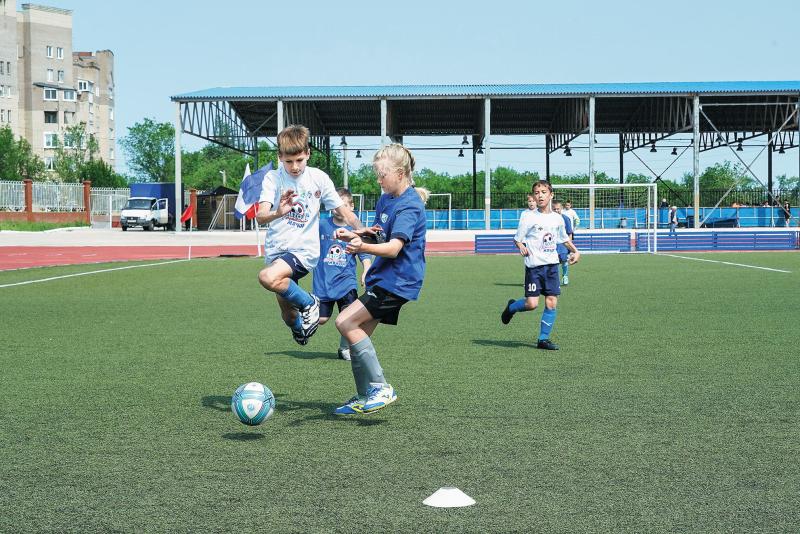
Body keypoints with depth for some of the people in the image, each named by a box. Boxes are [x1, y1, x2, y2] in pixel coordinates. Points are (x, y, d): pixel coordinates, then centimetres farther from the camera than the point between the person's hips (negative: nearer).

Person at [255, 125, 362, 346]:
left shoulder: (319, 178, -3)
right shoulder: (273, 178, -4)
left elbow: (343, 210, 4)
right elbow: (260, 216, -17)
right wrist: (278, 213, -40)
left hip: (305, 250, -3)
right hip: (276, 250, 3)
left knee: (267, 278, -32)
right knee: (288, 316, 10)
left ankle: (309, 303, -8)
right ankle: (299, 328, 46)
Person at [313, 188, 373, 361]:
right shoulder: (321, 225, 1)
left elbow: (365, 256, -1)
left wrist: (366, 272, -18)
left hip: (346, 282, 0)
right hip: (323, 282, 0)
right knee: (321, 319, 0)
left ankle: (345, 348, 12)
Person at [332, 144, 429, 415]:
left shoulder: (409, 206, -17)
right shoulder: (385, 199, 12)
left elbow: (394, 248, -29)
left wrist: (363, 247, -46)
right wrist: (354, 236, 3)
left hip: (397, 281, -9)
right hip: (383, 278, 9)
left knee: (345, 323, -16)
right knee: (359, 333, 10)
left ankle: (381, 388, -11)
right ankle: (364, 398, 22)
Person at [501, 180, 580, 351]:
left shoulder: (557, 218, 9)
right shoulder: (528, 216, -3)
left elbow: (565, 239, 25)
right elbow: (517, 239, 0)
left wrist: (575, 251, 10)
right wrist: (521, 247, -22)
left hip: (552, 265, 4)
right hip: (534, 266, -4)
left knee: (552, 303, -2)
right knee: (532, 303, -12)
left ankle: (543, 339, 9)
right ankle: (511, 307, 21)